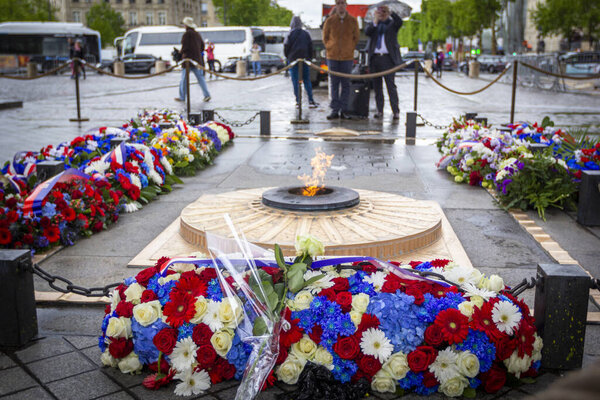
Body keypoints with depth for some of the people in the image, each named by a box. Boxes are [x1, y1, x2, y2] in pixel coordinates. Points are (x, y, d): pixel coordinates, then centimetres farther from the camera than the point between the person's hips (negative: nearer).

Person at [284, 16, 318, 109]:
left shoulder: (291, 34, -5)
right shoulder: (306, 34, 5)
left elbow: (286, 46, -4)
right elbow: (310, 47, 8)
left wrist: (288, 57, 12)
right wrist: (309, 58, 16)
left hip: (293, 59, -3)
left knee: (295, 81, 1)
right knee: (307, 80, 7)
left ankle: (298, 101, -2)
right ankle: (311, 100, 2)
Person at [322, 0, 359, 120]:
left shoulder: (353, 21, 0)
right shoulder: (329, 21, -1)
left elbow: (356, 38, 12)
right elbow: (325, 37, 12)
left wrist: (350, 49, 5)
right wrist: (329, 48, 6)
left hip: (347, 57, 0)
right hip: (332, 57, 0)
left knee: (345, 84, 2)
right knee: (334, 84, 3)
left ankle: (343, 110, 8)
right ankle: (335, 110, 6)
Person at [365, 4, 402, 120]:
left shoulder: (392, 24, 10)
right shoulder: (373, 24, 16)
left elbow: (399, 22, -12)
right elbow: (367, 32, -4)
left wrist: (390, 12, -22)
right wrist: (375, 21, -12)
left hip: (388, 58, -3)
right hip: (375, 58, 3)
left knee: (391, 85, -9)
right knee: (377, 86, 5)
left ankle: (396, 111, -10)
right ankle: (380, 110, 10)